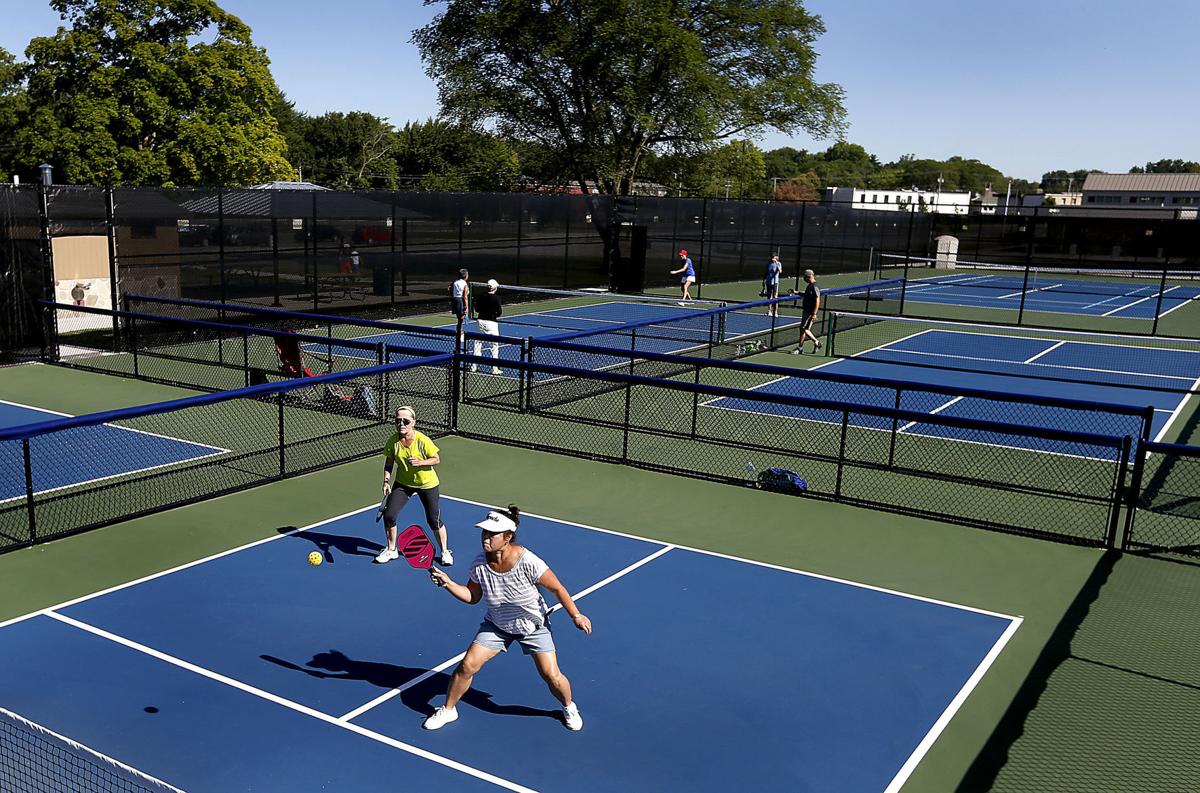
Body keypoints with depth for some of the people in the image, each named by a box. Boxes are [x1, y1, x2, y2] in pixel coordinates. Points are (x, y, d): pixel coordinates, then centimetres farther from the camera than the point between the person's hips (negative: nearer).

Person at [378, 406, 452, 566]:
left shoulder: (422, 440, -24)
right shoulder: (392, 442, -14)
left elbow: (437, 459, -14)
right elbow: (389, 463, -1)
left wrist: (420, 462, -30)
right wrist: (386, 481, -14)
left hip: (427, 484, -3)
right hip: (403, 483, 3)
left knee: (433, 520, -1)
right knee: (389, 515, -5)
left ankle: (445, 552, 21)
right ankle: (391, 550, 19)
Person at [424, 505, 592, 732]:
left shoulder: (528, 562, -32)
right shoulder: (479, 564, -20)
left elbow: (557, 588, -18)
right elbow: (472, 596, -2)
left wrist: (576, 615, -12)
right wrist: (448, 584, -17)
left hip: (533, 626, -3)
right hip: (496, 626, 3)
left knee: (552, 676, -6)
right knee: (467, 666, -6)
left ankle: (569, 707, 27)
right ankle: (448, 710, 19)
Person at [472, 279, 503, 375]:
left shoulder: (482, 296, 1)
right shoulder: (496, 298, -13)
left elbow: (476, 308, 6)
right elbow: (499, 312, -14)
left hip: (481, 320, 5)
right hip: (491, 322, -5)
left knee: (478, 343, 15)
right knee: (495, 345, 3)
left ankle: (473, 365, 18)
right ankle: (495, 368, 2)